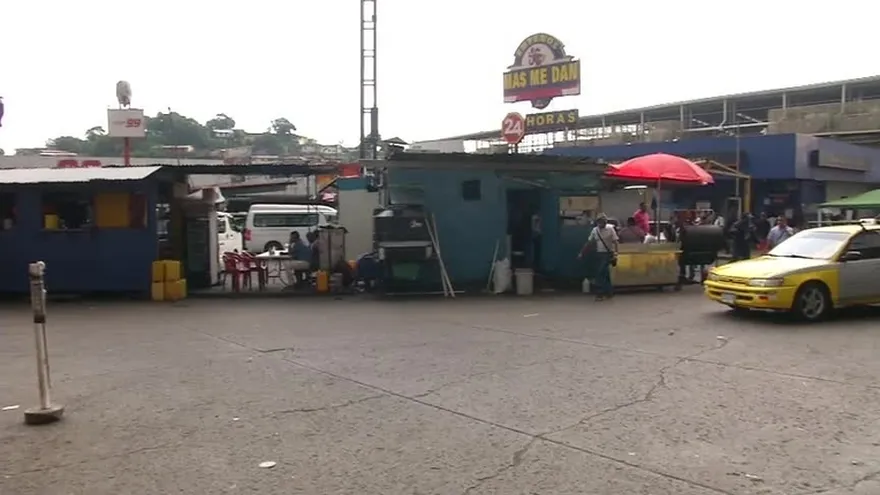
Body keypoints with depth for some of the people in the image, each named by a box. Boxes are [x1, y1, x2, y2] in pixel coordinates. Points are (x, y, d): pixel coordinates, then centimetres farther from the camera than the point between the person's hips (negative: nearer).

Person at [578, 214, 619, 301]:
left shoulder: (610, 229, -7)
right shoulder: (594, 230, 6)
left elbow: (615, 242, -8)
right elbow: (589, 243, 11)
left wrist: (615, 254, -16)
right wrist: (582, 253, 9)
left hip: (608, 253, -5)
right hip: (599, 254, 5)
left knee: (601, 273, -12)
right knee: (604, 274, 11)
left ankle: (600, 293, -6)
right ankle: (609, 292, 22)